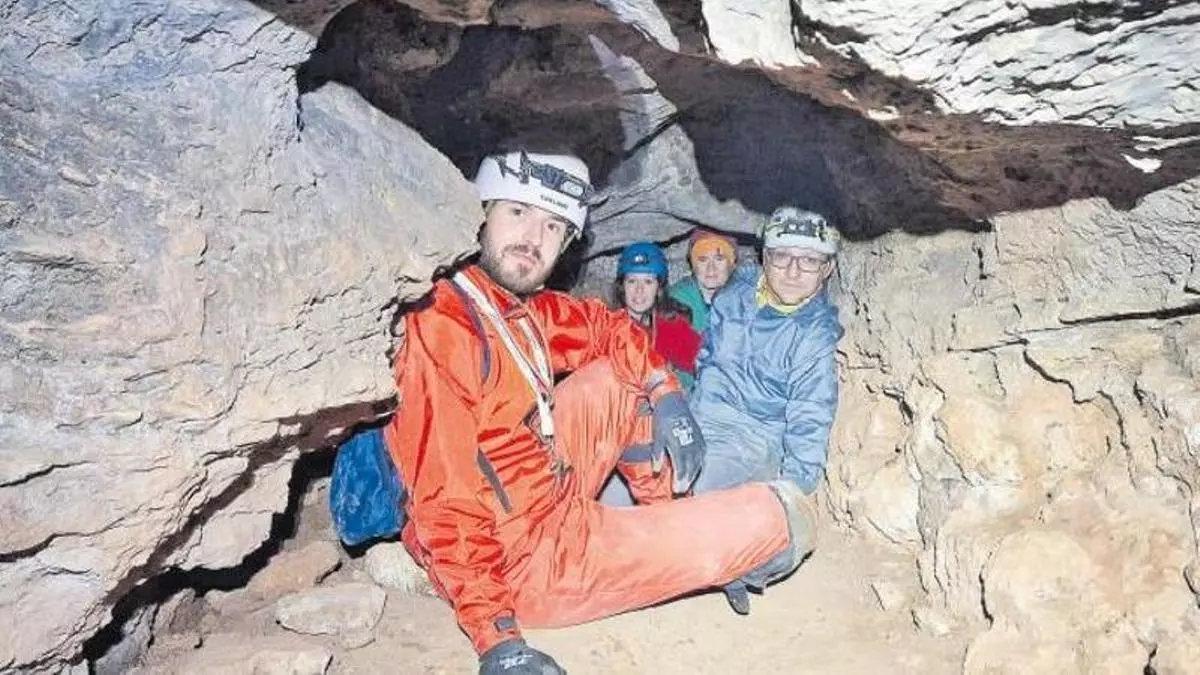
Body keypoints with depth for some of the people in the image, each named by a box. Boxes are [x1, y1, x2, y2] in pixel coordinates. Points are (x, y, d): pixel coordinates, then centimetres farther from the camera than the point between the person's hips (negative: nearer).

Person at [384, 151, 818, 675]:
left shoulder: (527, 311, 1)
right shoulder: (441, 331, -24)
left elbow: (610, 328, 16)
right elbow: (444, 500, -27)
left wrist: (666, 398, 1)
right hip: (531, 563, -9)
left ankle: (664, 516, 19)